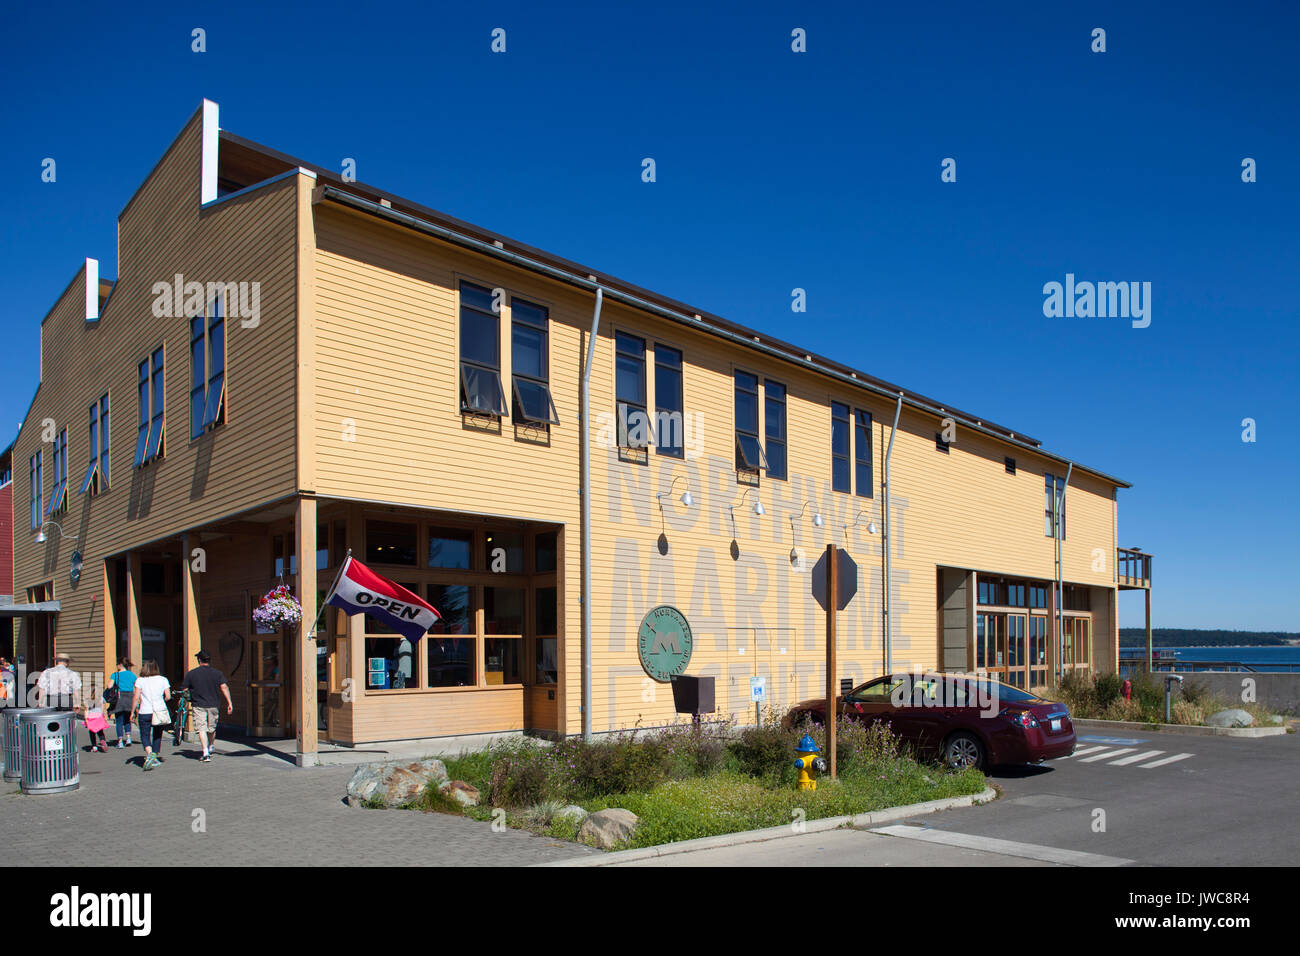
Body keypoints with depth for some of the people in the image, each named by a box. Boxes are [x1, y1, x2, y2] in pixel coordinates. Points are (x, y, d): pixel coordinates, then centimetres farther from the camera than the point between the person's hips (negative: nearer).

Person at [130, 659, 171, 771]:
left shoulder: (140, 680, -1)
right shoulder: (163, 680, 3)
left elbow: (136, 697, -5)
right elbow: (168, 697, 0)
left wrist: (133, 712, 2)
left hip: (145, 712, -2)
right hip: (160, 711, 2)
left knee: (145, 735, 4)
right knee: (157, 735, 17)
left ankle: (150, 754, -20)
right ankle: (157, 757, 19)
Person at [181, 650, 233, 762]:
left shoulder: (191, 674, -2)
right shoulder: (217, 673, 1)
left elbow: (184, 690, 1)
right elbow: (224, 687, -8)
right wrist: (229, 703, -8)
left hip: (198, 706, -2)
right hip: (213, 705, 2)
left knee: (201, 729, -4)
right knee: (212, 728, 20)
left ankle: (206, 752, -16)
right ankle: (211, 747, 38)